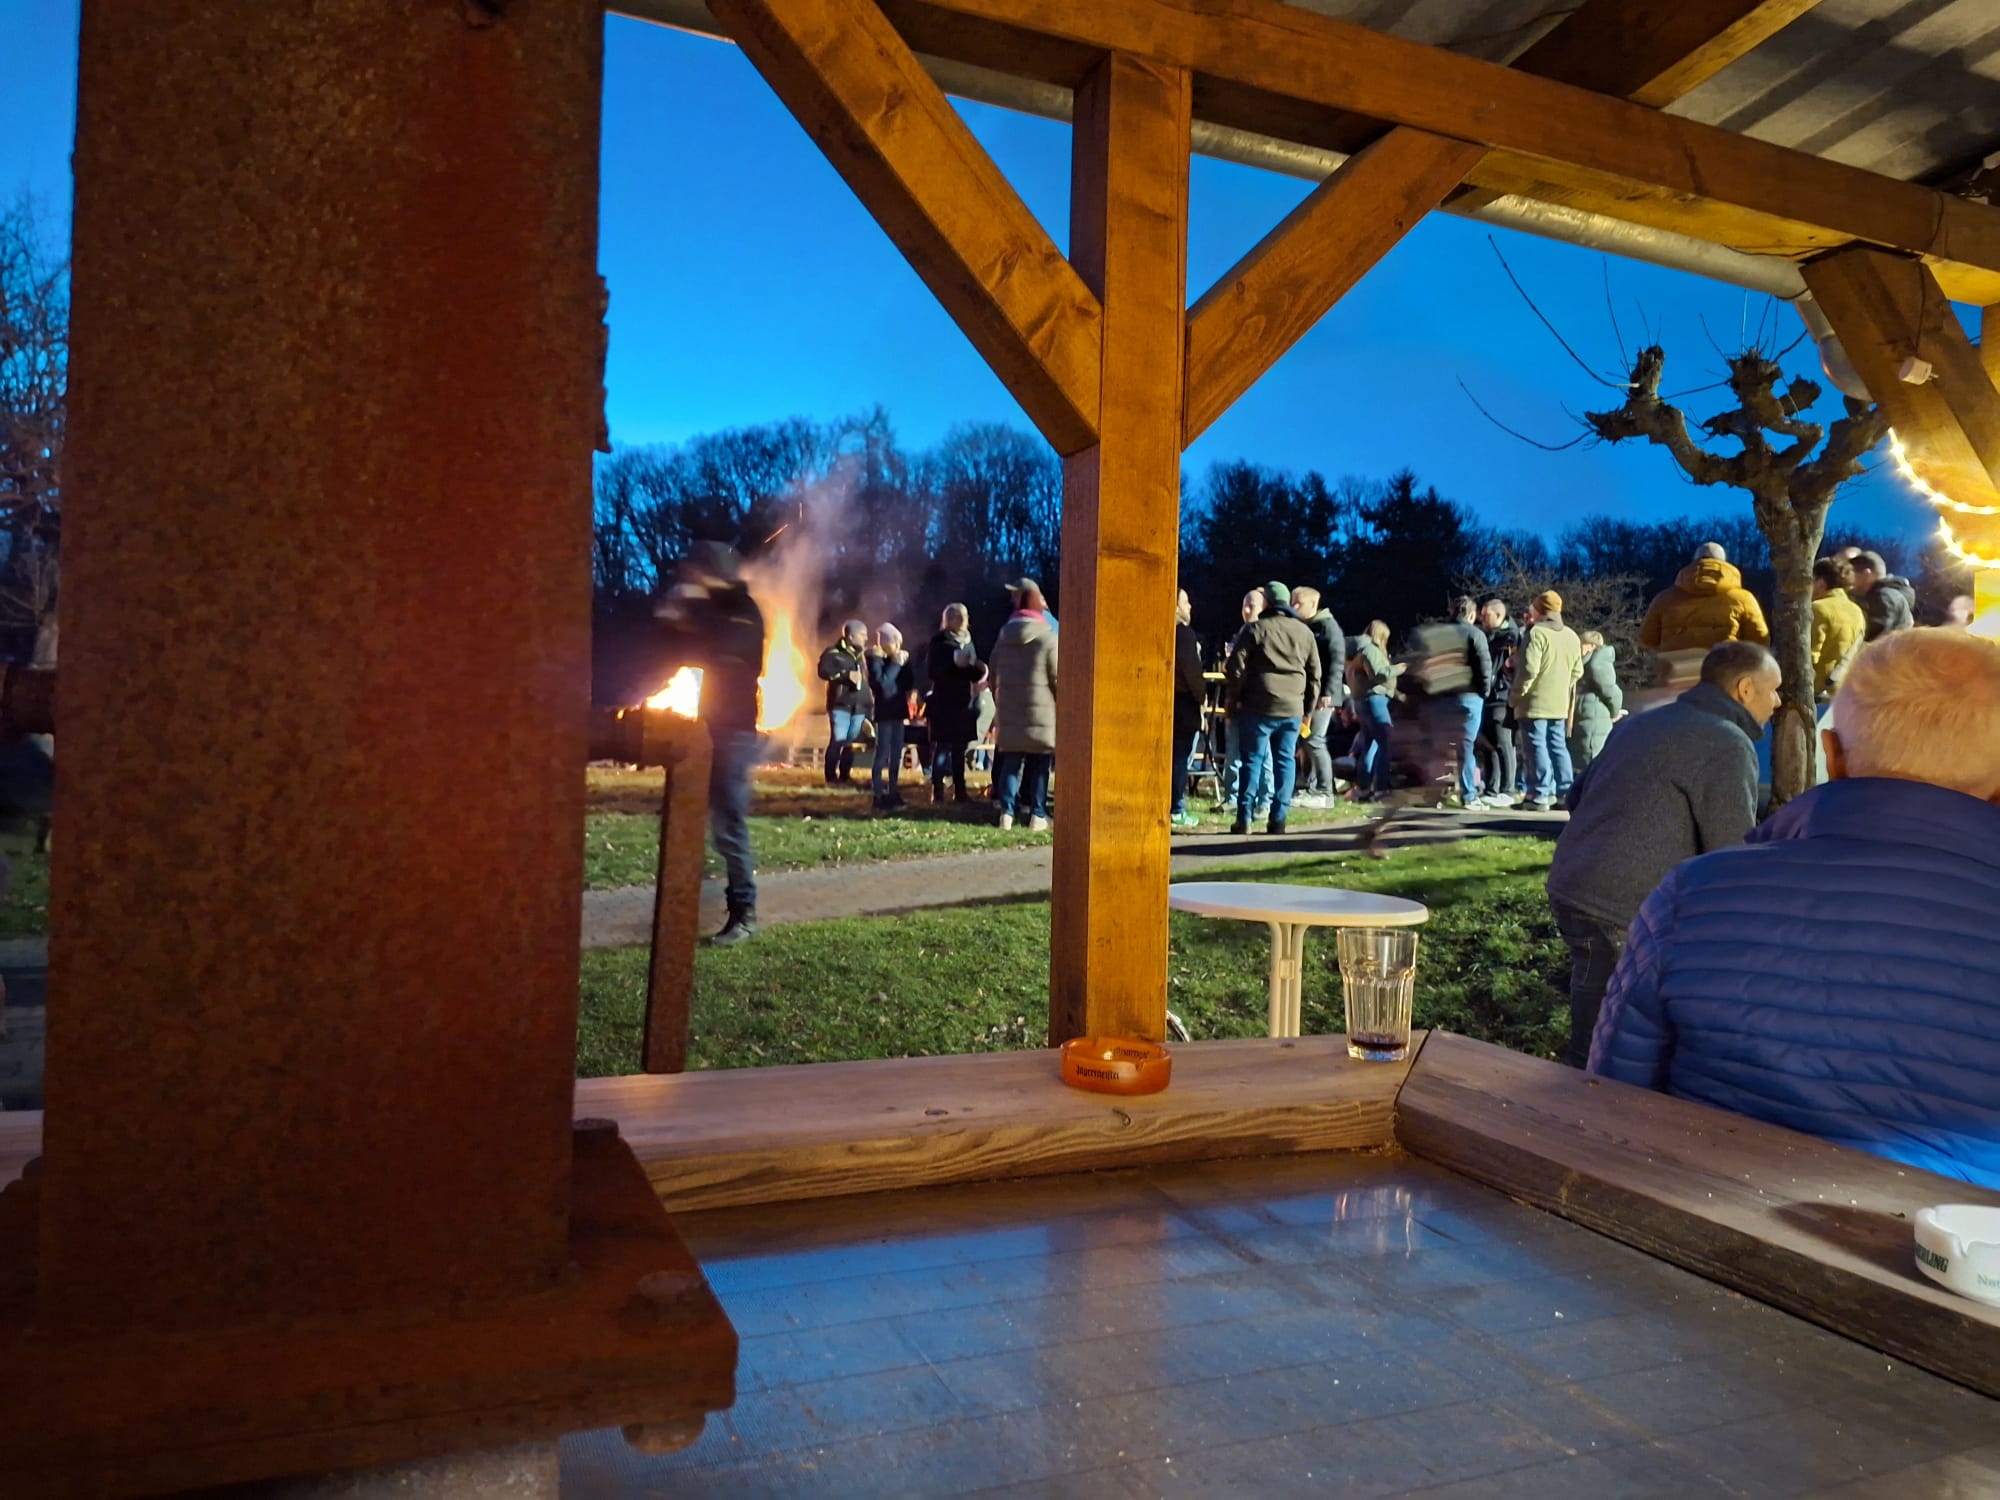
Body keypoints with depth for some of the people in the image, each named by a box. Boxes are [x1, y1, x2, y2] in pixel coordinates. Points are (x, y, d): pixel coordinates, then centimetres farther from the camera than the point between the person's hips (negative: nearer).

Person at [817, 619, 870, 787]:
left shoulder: (863, 654, 17)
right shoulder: (833, 652, -2)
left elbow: (870, 677, 22)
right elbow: (824, 671, -13)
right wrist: (846, 675, -18)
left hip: (859, 706, 6)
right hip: (840, 704, -6)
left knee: (850, 742, 7)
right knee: (837, 741, -8)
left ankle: (845, 776, 15)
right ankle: (831, 777, -1)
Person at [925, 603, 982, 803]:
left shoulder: (968, 641, 14)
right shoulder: (940, 642, -5)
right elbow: (932, 671, -13)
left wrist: (979, 670, -5)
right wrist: (955, 664, -23)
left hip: (965, 703, 6)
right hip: (944, 703, -6)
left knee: (960, 748, 8)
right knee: (942, 747, -5)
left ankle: (959, 790, 14)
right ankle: (937, 791, -1)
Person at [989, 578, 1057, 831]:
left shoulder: (1004, 634, 7)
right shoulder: (1047, 637, -8)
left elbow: (994, 671, 13)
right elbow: (1057, 678, -7)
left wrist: (999, 703, 21)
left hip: (1009, 710, 4)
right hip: (1041, 711, -4)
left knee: (1011, 760, 8)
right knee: (1039, 764, 3)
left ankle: (1007, 810, 1)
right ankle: (1037, 814, 4)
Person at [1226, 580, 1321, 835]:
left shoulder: (1254, 629, -2)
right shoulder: (1304, 632, 11)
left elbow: (1237, 667, -6)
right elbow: (1314, 674, 13)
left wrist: (1235, 699, 5)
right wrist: (1308, 707, 19)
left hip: (1259, 706, -3)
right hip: (1293, 708, 3)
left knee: (1253, 759, 1)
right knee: (1285, 761, 7)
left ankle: (1244, 818, -2)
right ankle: (1278, 819, 4)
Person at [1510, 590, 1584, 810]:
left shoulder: (1537, 633, -13)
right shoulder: (1571, 636, 11)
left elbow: (1529, 669, -19)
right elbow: (1577, 671, 13)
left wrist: (1517, 694, -10)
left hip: (1536, 702, -7)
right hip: (1560, 704, 7)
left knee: (1538, 746, -4)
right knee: (1558, 746, 14)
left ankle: (1541, 795, -5)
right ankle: (1566, 791, 16)